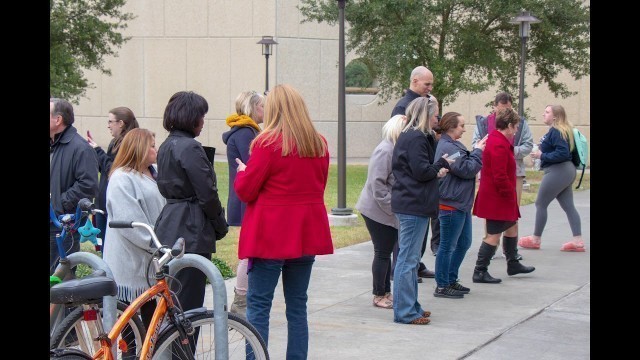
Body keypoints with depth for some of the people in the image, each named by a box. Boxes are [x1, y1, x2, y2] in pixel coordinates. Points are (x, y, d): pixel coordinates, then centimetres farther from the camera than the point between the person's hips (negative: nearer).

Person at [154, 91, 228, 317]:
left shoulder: (166, 146, 14)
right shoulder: (190, 148, -15)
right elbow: (207, 194, -16)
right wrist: (220, 225, -1)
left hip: (169, 227, 9)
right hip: (191, 231, -9)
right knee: (189, 303, -5)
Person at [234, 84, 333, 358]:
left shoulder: (268, 142, -13)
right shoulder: (319, 143, 5)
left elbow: (245, 191, -9)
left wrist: (242, 171, 10)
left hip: (270, 235, -6)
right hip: (306, 233, 6)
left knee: (258, 305, 0)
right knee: (297, 305, 13)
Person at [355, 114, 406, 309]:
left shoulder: (395, 149, 10)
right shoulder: (385, 151, -20)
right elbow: (377, 184, -24)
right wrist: (392, 207, -22)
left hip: (389, 211, 9)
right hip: (378, 211, -9)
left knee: (386, 252, 14)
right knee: (382, 252, -1)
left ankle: (385, 292, 23)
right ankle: (379, 295, 9)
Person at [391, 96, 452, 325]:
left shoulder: (408, 136, 17)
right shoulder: (416, 139, -15)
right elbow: (422, 171, -19)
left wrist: (436, 170, 4)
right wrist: (442, 164, -3)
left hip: (409, 204, 11)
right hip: (414, 205, -11)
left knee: (409, 258, 16)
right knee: (408, 259, -6)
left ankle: (411, 306, 24)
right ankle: (405, 312, -2)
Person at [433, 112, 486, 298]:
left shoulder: (453, 145, 14)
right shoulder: (447, 147, -20)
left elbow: (467, 166, 18)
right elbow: (467, 170, -21)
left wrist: (477, 150, 5)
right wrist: (477, 151, -9)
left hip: (461, 204, 11)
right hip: (451, 204, -11)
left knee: (464, 243, 18)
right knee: (448, 246, -2)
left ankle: (451, 280, 28)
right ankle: (442, 286, 7)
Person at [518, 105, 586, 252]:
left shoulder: (556, 132, -18)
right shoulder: (562, 130, 13)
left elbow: (563, 153, -25)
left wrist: (542, 156, -18)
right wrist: (542, 153, 9)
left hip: (557, 172, -10)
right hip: (566, 171, 10)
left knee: (540, 204, 3)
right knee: (568, 206, 7)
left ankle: (535, 239, 13)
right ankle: (578, 241, 4)